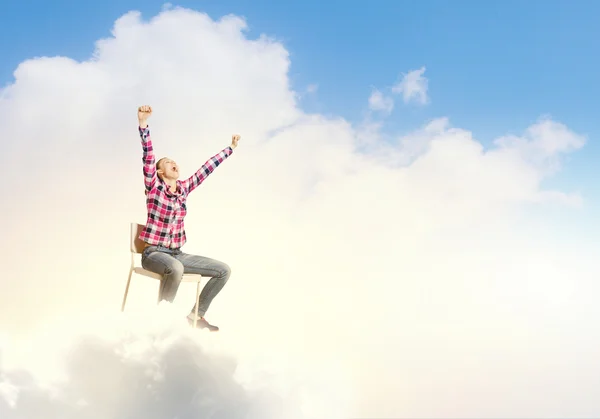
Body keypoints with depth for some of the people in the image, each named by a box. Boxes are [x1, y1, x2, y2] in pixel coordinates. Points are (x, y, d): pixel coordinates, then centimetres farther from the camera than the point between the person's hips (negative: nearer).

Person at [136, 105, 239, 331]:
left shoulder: (184, 188, 9)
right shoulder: (154, 186, -6)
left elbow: (206, 168, 18)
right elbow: (148, 156, -19)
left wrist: (230, 149, 26)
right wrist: (143, 123, -31)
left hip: (177, 254, 7)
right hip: (154, 253, -7)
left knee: (224, 270, 2)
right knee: (176, 269, -40)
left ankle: (195, 315, 10)